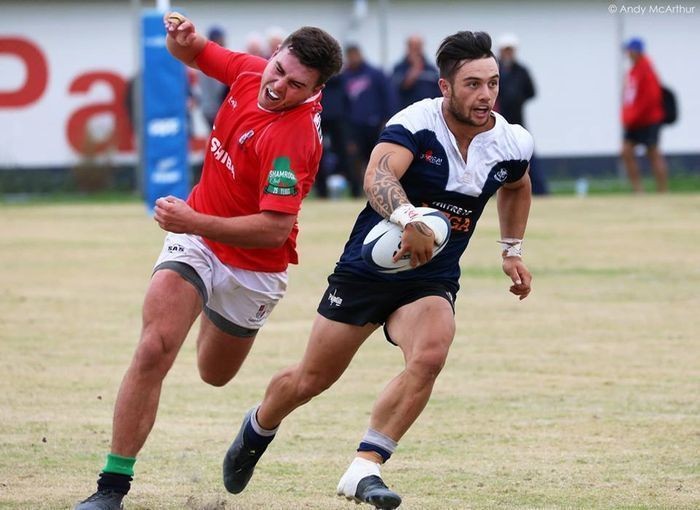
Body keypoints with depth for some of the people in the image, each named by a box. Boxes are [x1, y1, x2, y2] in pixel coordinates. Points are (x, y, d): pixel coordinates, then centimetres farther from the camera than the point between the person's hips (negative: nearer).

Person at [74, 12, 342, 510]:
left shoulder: (293, 137, -32)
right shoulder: (250, 71, -11)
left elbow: (275, 229, -35)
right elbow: (193, 53, 10)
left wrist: (195, 222, -36)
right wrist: (185, 37, -14)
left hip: (252, 269, -4)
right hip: (197, 238, 4)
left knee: (214, 374, 19)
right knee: (154, 350, -17)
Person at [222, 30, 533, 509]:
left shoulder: (512, 144, -5)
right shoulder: (416, 123, -21)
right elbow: (377, 176, -41)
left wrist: (513, 249, 17)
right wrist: (408, 218, -60)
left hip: (432, 282, 3)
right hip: (367, 267, -2)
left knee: (429, 356, -29)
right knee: (312, 379, 10)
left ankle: (364, 469, -21)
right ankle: (257, 429, 43)